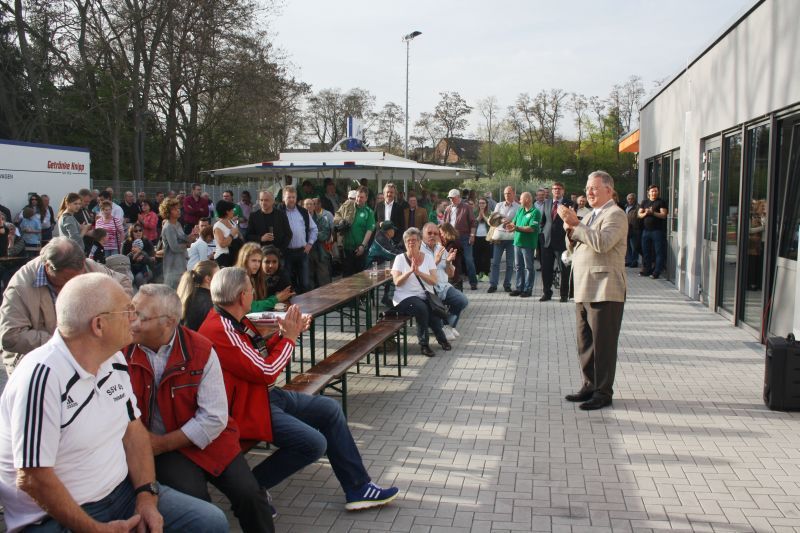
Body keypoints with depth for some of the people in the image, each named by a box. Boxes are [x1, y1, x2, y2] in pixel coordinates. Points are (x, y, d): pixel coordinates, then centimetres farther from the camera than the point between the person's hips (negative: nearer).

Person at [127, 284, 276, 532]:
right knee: (192, 495, -27)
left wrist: (164, 443, -13)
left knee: (249, 494, -15)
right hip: (156, 445, 0)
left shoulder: (200, 350, -11)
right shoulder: (124, 350, -8)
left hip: (207, 439, 0)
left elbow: (214, 418, -12)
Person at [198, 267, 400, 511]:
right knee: (314, 443, -21)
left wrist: (286, 333, 2)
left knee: (330, 408, 9)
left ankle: (358, 489, 13)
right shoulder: (220, 331, -25)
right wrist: (290, 338, -10)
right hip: (249, 408, -11)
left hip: (268, 394, 11)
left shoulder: (234, 321, 6)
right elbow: (265, 371, -23)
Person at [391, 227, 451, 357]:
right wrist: (410, 271, -21)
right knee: (421, 308, -32)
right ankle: (424, 343, -12)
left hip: (425, 296, 3)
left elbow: (434, 281, -3)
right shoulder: (400, 258, 3)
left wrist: (419, 272, -17)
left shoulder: (428, 258, 8)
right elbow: (397, 282, -9)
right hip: (405, 297, -3)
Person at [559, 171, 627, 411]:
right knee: (585, 342, 14)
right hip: (585, 290, 9)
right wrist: (571, 230, 1)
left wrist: (576, 224, -21)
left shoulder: (615, 215, -8)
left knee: (603, 343, -3)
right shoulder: (590, 216, 21)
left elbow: (602, 243, -25)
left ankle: (603, 392, 5)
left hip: (604, 290, -9)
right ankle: (589, 386, 24)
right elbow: (574, 247, 20)